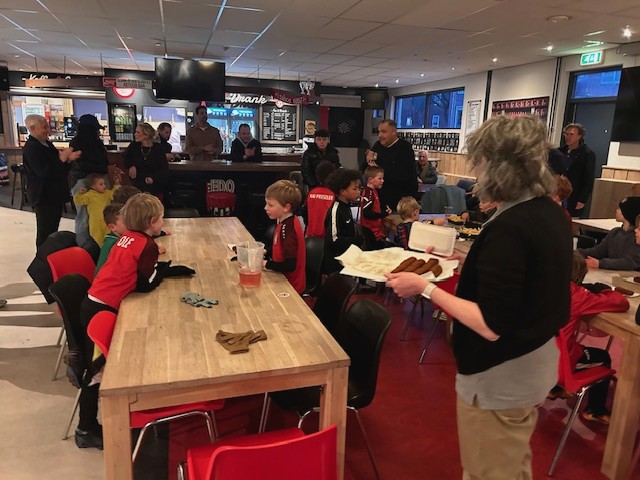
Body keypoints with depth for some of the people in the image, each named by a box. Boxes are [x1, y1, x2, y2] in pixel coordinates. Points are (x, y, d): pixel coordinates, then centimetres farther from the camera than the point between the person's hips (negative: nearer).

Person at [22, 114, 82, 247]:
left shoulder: (46, 144, 11)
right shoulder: (31, 148, -17)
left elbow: (58, 168, 16)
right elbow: (43, 172, -26)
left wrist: (68, 158, -2)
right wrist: (62, 159, -24)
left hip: (55, 194, 9)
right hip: (43, 197, -9)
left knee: (53, 229, 19)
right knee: (45, 232, -1)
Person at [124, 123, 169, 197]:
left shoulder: (158, 148, -5)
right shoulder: (134, 146, 2)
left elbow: (164, 169, -4)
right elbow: (126, 157, 23)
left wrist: (154, 178, -20)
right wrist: (131, 166, 2)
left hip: (154, 185, -2)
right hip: (137, 185, 2)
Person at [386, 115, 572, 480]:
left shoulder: (508, 229, -28)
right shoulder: (551, 213, 0)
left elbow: (491, 326, -29)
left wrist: (425, 287, -24)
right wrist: (472, 261, 12)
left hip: (502, 379, -9)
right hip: (537, 364, 9)